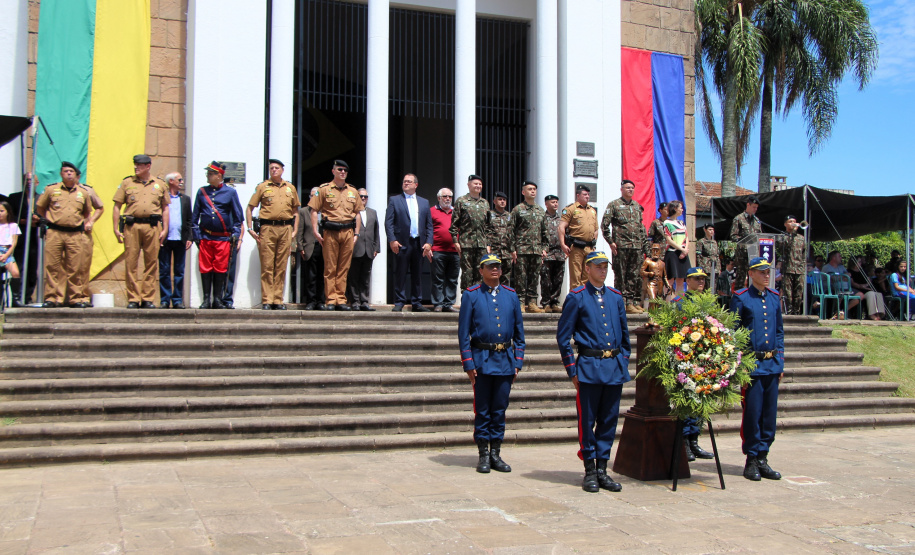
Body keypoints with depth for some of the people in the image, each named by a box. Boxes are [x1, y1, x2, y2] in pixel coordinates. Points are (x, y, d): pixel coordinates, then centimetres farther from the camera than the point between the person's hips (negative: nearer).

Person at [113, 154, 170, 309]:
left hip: (153, 226, 0)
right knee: (131, 263, -2)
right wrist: (116, 228, 2)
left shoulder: (160, 184, 13)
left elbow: (165, 208, 14)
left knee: (151, 263, 0)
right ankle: (133, 299, 3)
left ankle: (148, 298, 7)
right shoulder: (127, 183, 12)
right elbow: (117, 206, 11)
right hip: (132, 226, 0)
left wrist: (165, 229, 4)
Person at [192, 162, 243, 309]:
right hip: (205, 237, 2)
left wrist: (235, 234, 0)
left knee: (220, 269, -1)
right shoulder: (202, 192, 11)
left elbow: (237, 215, 7)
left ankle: (218, 299, 8)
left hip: (223, 238, -2)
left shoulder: (230, 192, 5)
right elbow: (195, 215, 14)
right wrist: (196, 234, 7)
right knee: (205, 268, 0)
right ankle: (206, 299, 7)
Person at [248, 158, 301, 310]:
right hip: (267, 228, -2)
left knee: (281, 267, 3)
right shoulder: (262, 187, 8)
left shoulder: (290, 188, 16)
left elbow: (295, 211, 20)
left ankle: (278, 300, 7)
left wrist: (295, 230, 10)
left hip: (285, 229, 2)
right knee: (267, 266, -4)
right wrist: (250, 228, -1)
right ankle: (266, 301, -1)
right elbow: (249, 208, 8)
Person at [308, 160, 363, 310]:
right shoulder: (324, 189, 5)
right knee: (330, 268, -1)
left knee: (344, 268, 3)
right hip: (330, 232, -3)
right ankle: (330, 300, 2)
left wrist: (356, 233, 8)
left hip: (348, 232, 3)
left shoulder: (353, 191, 15)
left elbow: (358, 213, 17)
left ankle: (341, 300, 7)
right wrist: (315, 231, -9)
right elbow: (314, 210, 1)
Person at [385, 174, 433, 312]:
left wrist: (428, 242, 0)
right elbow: (388, 222, -1)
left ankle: (417, 303, 13)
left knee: (417, 275, 6)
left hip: (419, 243, 3)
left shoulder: (424, 202, 16)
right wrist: (392, 240, -12)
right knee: (400, 274, -1)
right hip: (402, 243, -3)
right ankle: (399, 303, 4)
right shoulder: (394, 200, 7)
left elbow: (429, 225, 12)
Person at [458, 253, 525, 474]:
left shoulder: (511, 295, 9)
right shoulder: (471, 295, 0)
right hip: (482, 359, -3)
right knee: (482, 410, 3)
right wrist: (468, 364, -7)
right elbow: (463, 333, -1)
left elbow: (519, 331, 12)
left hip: (506, 360, 3)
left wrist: (518, 362, 5)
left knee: (500, 409, 7)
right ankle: (483, 455, 11)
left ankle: (496, 454, 16)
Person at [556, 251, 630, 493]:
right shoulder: (576, 297, -2)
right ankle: (590, 472, 11)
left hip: (615, 367, 5)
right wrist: (572, 370, -5)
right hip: (589, 367, -5)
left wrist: (624, 362, 12)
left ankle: (602, 470, 17)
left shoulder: (616, 297, 13)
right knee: (587, 420, 1)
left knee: (609, 420, 8)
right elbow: (563, 337, -2)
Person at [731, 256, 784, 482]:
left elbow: (779, 331, 17)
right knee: (752, 414, -2)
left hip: (772, 364, 5)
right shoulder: (740, 298, -4)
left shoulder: (774, 297, 12)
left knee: (769, 414, 7)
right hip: (751, 365, -5)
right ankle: (752, 460, 9)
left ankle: (763, 458, 16)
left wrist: (780, 360, 11)